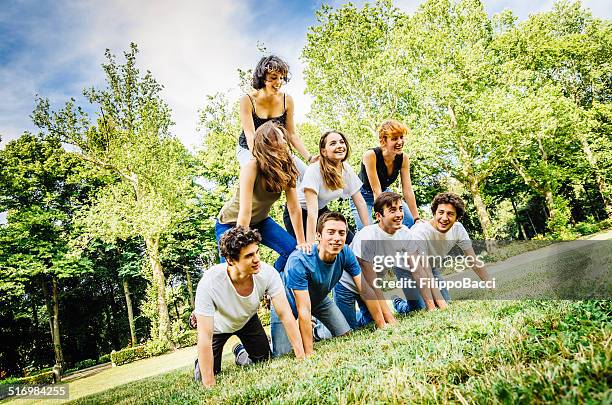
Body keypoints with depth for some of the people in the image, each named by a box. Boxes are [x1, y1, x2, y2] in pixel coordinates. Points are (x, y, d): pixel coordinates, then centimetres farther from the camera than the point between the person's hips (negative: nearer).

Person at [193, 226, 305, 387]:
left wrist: (302, 357, -29)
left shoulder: (268, 273, -34)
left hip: (248, 319, 3)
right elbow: (205, 339, -37)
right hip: (217, 325, -2)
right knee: (203, 378, -3)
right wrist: (209, 386, -34)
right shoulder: (209, 283, -42)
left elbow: (285, 314, -27)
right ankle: (201, 361, 31)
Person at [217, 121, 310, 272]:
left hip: (260, 221, 5)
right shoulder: (252, 167, -33)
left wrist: (301, 242, -12)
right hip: (231, 223, -5)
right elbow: (245, 212, -36)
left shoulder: (286, 169, -17)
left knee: (294, 250, -9)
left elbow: (294, 209, -14)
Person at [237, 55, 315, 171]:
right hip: (248, 150, -3)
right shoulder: (247, 100, -17)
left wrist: (310, 158, -15)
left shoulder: (287, 100, -8)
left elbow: (292, 135, -4)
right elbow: (250, 136, -23)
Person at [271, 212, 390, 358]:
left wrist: (382, 326, -16)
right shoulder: (299, 261, -39)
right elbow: (304, 311, -37)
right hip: (289, 302, -4)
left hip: (319, 299, 5)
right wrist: (308, 354, -34)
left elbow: (365, 290, -16)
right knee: (281, 355, -12)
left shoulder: (345, 253, -24)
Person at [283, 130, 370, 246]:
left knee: (352, 243, -3)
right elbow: (312, 212, -35)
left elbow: (360, 202, -5)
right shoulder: (314, 171, -30)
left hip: (322, 210, 6)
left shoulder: (347, 169, -12)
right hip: (299, 213, -6)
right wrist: (310, 244, -37)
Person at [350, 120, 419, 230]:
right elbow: (376, 191, -32)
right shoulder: (371, 155, -32)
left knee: (411, 222, -4)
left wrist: (417, 218, -16)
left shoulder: (403, 158, -17)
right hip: (362, 195, -5)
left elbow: (407, 190, -14)